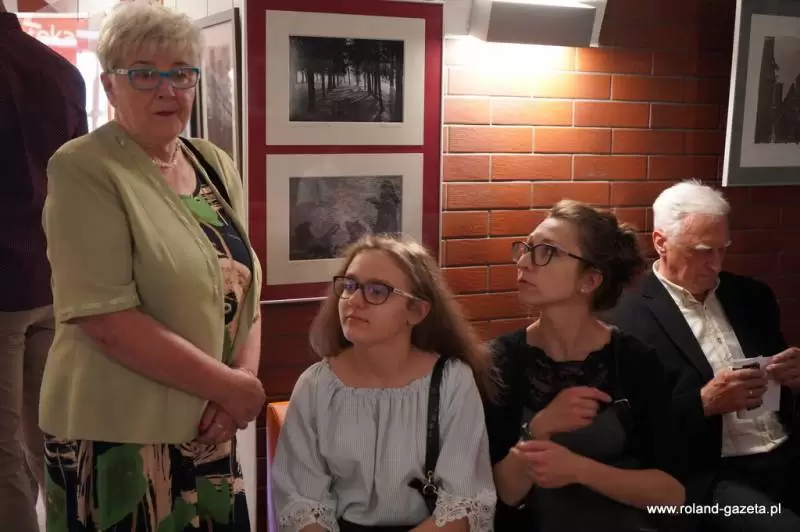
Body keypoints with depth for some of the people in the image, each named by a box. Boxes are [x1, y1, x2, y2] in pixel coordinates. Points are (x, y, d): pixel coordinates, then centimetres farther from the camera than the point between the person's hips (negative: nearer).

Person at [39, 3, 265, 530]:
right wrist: (230, 386, -17)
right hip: (118, 439, -6)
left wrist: (242, 382, -9)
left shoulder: (216, 165, 7)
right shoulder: (84, 171, -13)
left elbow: (245, 288, 8)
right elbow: (107, 319, -21)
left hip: (211, 432, 6)